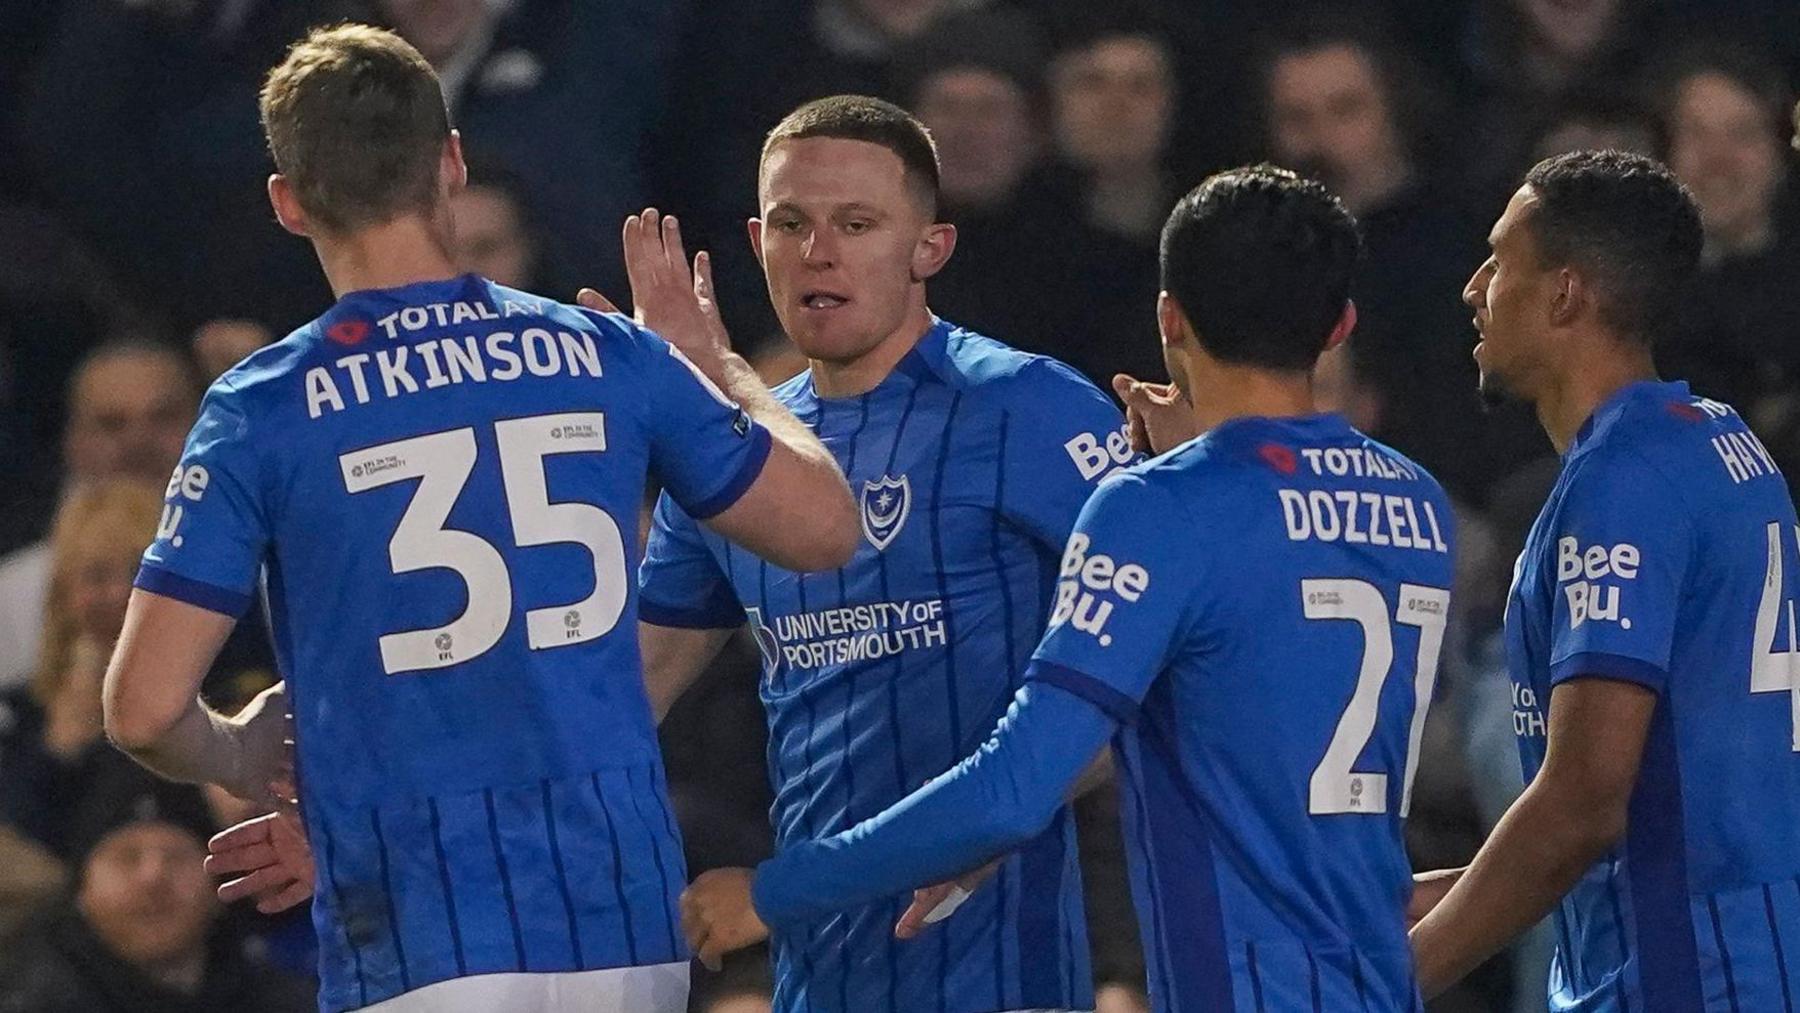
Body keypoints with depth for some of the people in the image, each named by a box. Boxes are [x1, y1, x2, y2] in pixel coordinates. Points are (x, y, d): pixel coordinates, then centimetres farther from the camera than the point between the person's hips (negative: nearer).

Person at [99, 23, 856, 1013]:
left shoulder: (262, 412, -3)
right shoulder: (608, 357, 5)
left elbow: (143, 711, -5)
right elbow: (824, 526, 17)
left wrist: (234, 757, 19)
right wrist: (714, 364, 34)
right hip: (626, 930, 3)